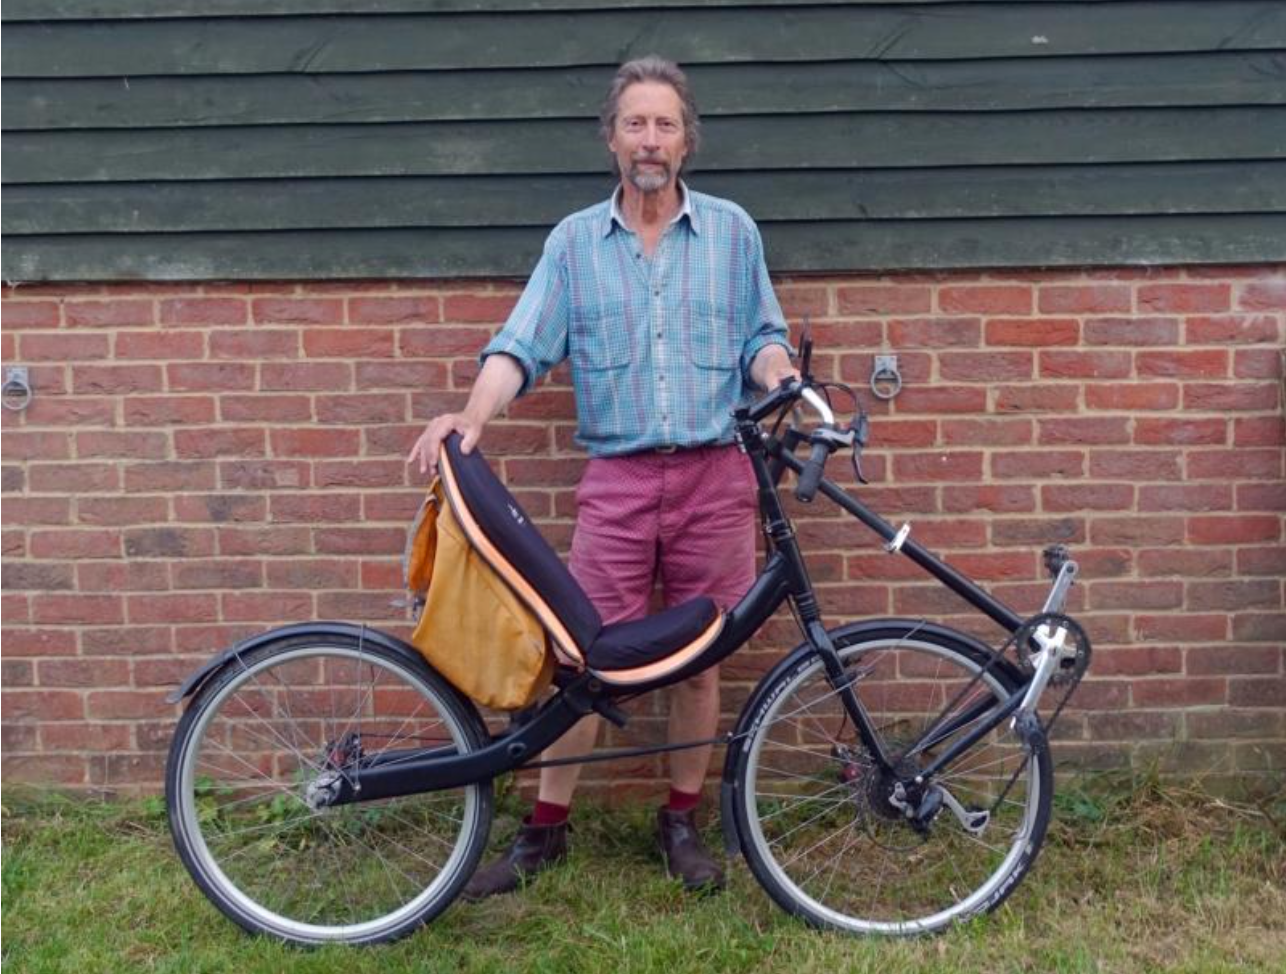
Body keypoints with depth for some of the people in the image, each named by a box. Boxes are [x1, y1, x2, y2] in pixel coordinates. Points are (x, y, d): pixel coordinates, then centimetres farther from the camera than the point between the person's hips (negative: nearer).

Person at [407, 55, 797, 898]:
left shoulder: (732, 231, 8)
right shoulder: (574, 241, 8)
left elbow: (762, 338, 11)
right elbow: (523, 344, -2)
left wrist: (783, 377, -12)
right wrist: (474, 416, -19)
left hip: (716, 473, 0)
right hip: (617, 478, 0)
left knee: (699, 656, 7)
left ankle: (682, 821, 24)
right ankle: (545, 829, 16)